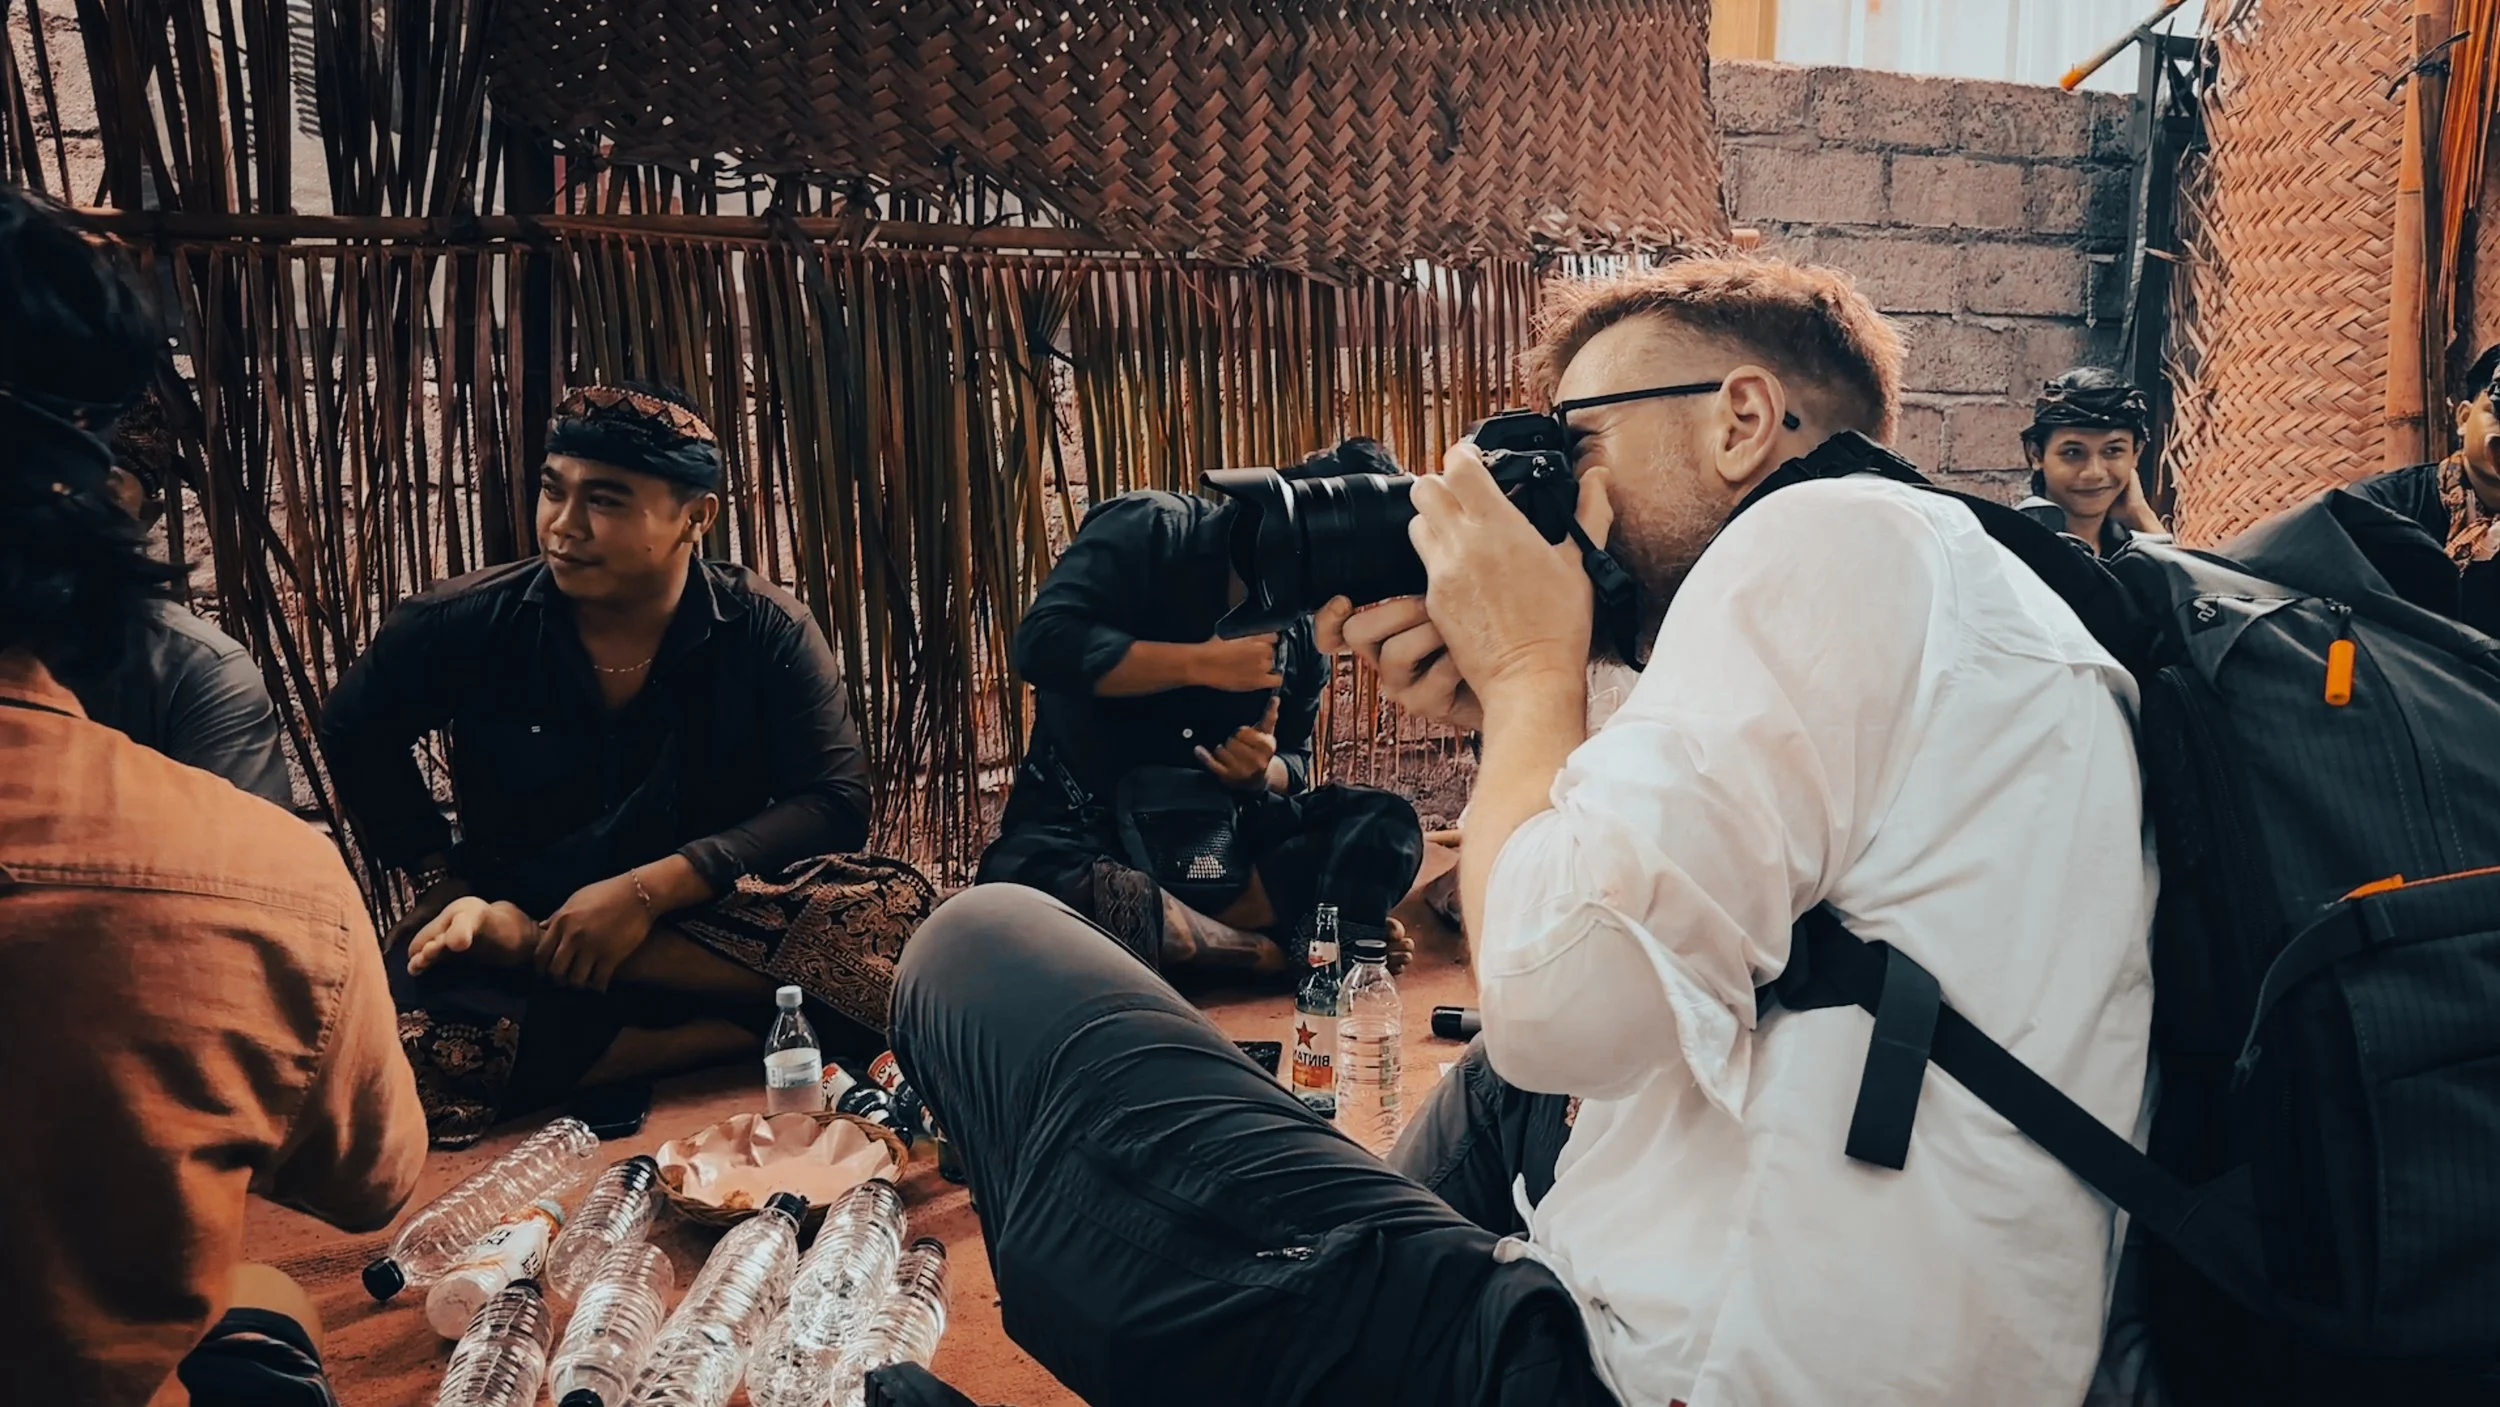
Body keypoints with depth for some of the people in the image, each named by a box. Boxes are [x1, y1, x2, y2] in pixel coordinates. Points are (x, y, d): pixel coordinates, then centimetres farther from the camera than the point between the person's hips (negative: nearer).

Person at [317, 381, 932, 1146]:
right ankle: (735, 1038, -24)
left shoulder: (768, 632, -8)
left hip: (716, 931, 1)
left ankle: (522, 946, -24)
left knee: (895, 907, -31)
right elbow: (355, 732, 13)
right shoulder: (465, 624, -5)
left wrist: (649, 890, -25)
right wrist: (439, 886, 1)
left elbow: (833, 802, -16)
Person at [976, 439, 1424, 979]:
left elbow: (1294, 766, 13)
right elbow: (1041, 642, -24)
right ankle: (1282, 953, -28)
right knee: (1033, 881, -40)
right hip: (1087, 821, -5)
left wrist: (1263, 772, -12)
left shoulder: (1305, 636, 5)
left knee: (1388, 825, -14)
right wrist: (1203, 663, -26)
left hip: (1216, 831, 5)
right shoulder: (1153, 529, -11)